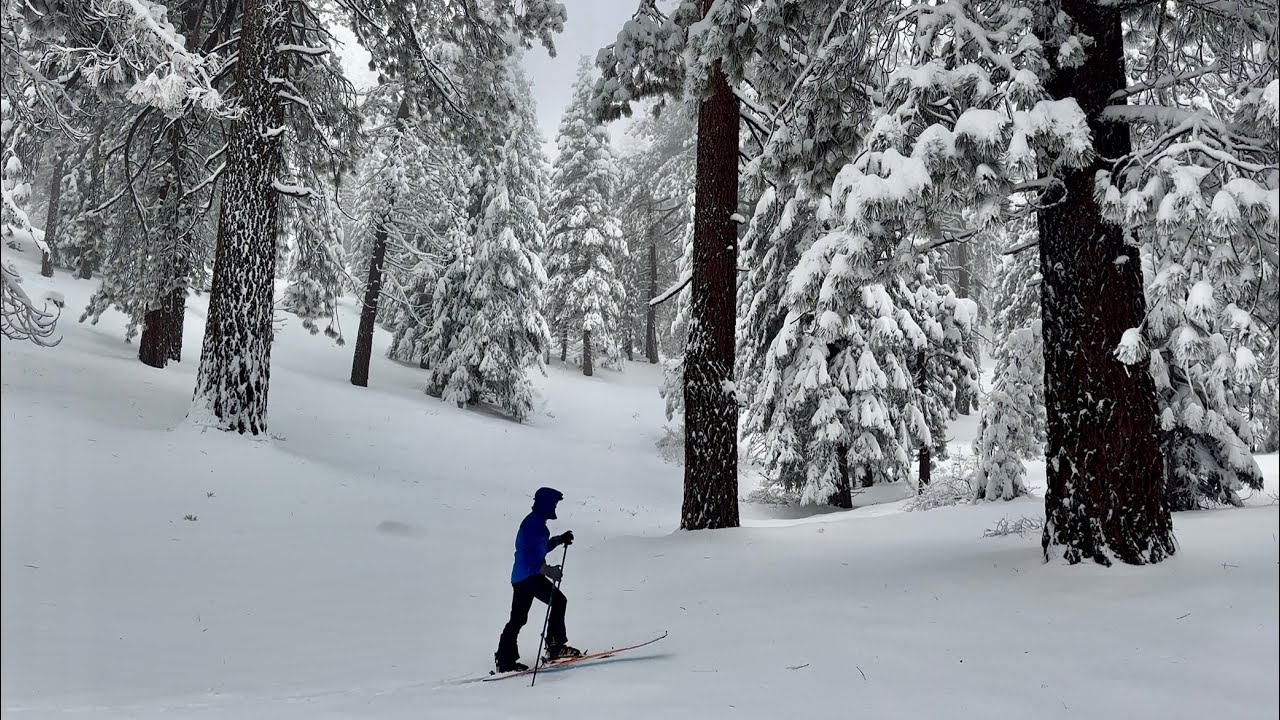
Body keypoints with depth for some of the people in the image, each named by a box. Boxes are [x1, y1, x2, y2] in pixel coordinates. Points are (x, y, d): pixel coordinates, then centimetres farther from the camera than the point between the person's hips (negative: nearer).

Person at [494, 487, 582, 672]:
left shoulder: (536, 521, 20)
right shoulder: (535, 521, -12)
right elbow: (531, 552, -22)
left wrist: (560, 539, 20)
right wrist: (547, 570, -28)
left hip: (520, 576, 11)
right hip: (529, 575, -11)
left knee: (518, 618, 10)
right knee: (558, 600, -8)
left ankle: (505, 660, 11)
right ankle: (555, 646, -8)